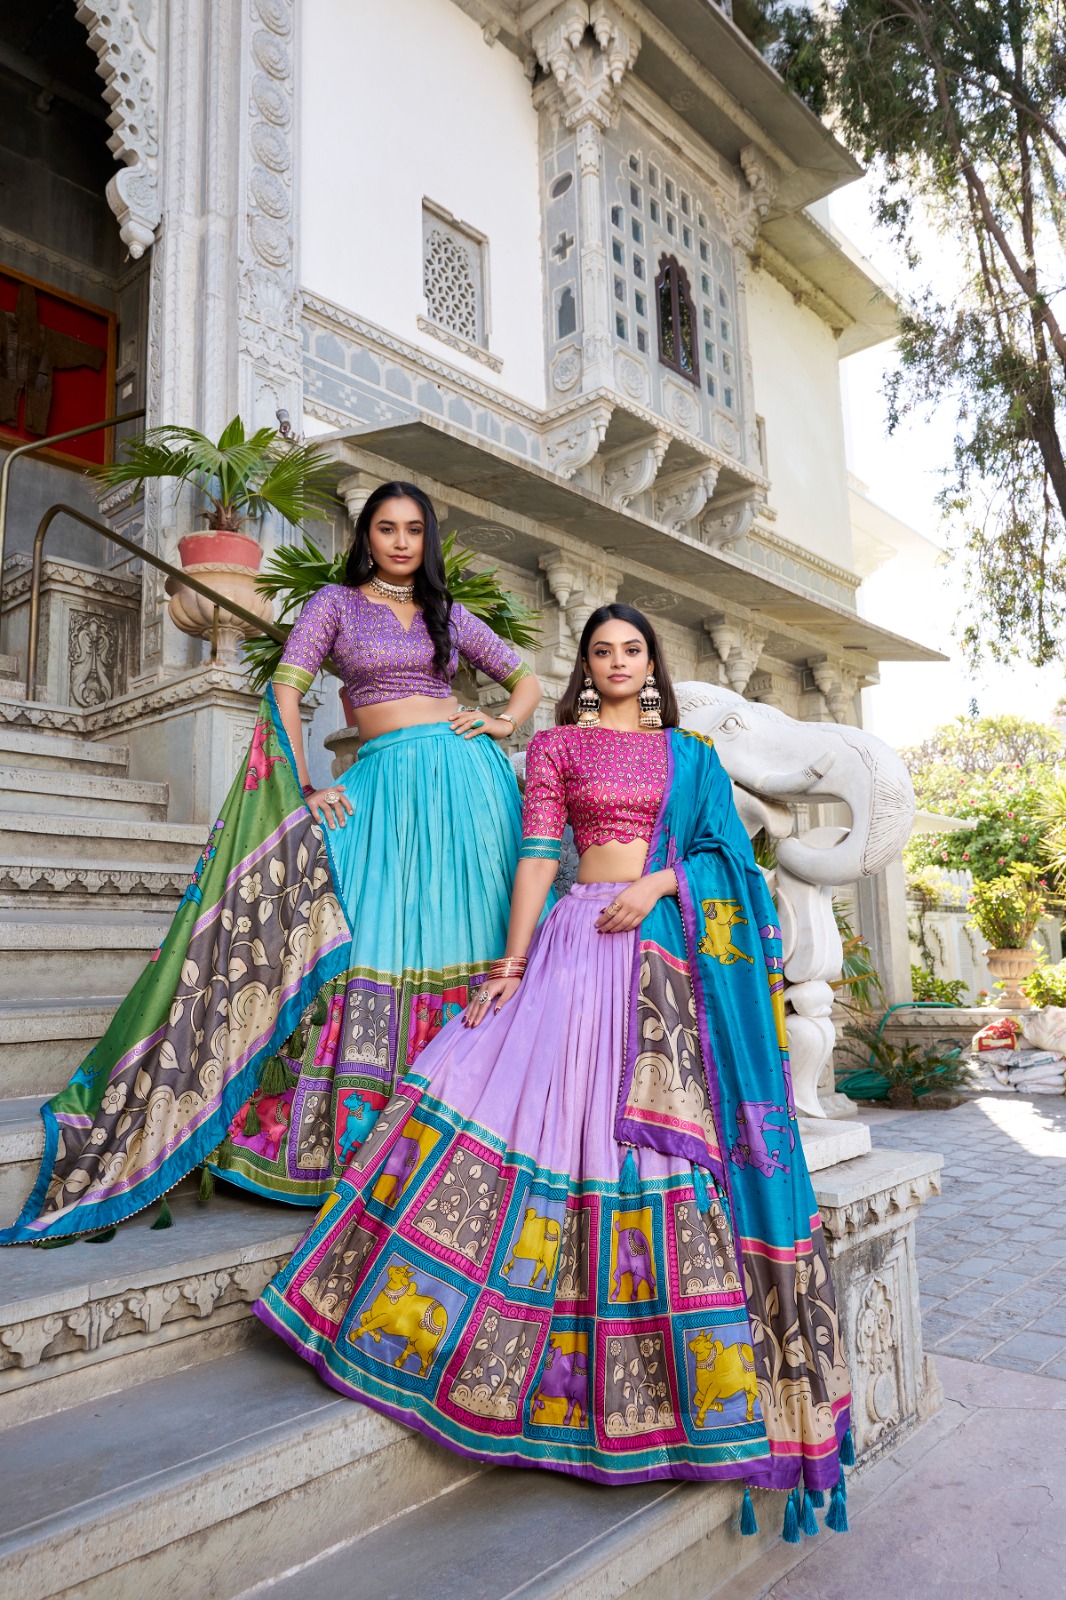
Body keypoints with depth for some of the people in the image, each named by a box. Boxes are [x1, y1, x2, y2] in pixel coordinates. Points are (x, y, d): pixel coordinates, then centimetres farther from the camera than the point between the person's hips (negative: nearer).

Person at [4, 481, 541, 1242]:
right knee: (373, 945, -10)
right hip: (384, 782, -2)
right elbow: (285, 693, 0)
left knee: (458, 943, -1)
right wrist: (304, 789, -9)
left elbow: (527, 678, 24)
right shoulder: (337, 603, 11)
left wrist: (504, 724, 4)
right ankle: (360, 1145, -3)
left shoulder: (447, 612, 17)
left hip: (466, 778, 2)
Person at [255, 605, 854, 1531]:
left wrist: (659, 882, -10)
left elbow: (724, 850, 9)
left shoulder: (690, 755, 16)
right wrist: (512, 960, -5)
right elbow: (537, 853, 2)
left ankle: (690, 1362, 13)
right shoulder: (556, 746, 10)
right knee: (536, 1086, -9)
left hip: (677, 944, 1)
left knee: (674, 1123, -2)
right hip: (586, 938, -1)